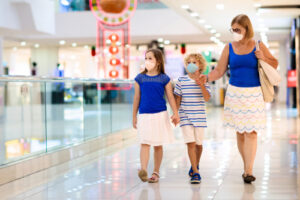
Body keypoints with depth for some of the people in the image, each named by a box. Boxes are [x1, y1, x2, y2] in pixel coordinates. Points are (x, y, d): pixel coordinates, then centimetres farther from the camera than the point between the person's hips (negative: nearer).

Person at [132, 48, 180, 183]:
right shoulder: (140, 78, 5)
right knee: (144, 143, -11)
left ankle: (156, 172, 17)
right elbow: (137, 98, 9)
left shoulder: (164, 79, 1)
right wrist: (134, 116, 10)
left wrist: (175, 113, -8)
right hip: (144, 115, 0)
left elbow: (170, 97, 1)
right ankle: (143, 171, -22)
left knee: (158, 145, 7)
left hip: (160, 115, 0)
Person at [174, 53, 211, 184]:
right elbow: (178, 98, 6)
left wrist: (200, 83, -23)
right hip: (185, 117, -1)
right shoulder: (182, 80, 1)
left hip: (199, 117, 1)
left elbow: (207, 98, -13)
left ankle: (195, 165, 36)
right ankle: (195, 172, -8)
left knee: (198, 143, 11)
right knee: (190, 143, -10)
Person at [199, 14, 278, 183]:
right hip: (235, 93, 2)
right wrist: (207, 78, -17)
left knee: (251, 131, -7)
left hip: (253, 94, -2)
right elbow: (219, 71, 2)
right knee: (239, 131, 6)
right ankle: (247, 167, 19)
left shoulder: (258, 46, 2)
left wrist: (263, 58, -8)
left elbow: (275, 64, 11)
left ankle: (249, 171, -5)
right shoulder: (229, 48, 4)